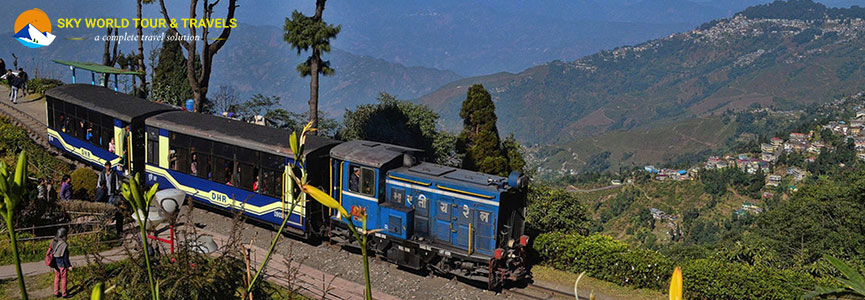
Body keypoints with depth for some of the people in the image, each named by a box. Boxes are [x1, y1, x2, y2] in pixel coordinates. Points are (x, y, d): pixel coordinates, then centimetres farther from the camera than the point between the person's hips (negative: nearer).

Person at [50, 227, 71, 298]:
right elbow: (65, 258, -19)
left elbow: (51, 254, 6)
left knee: (57, 277, 20)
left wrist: (53, 265, 18)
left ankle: (56, 292, 30)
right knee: (63, 279, 8)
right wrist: (69, 266, -8)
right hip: (62, 264, -6)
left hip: (55, 264, 6)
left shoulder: (53, 243, -4)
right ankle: (64, 294, 18)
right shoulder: (64, 245, -24)